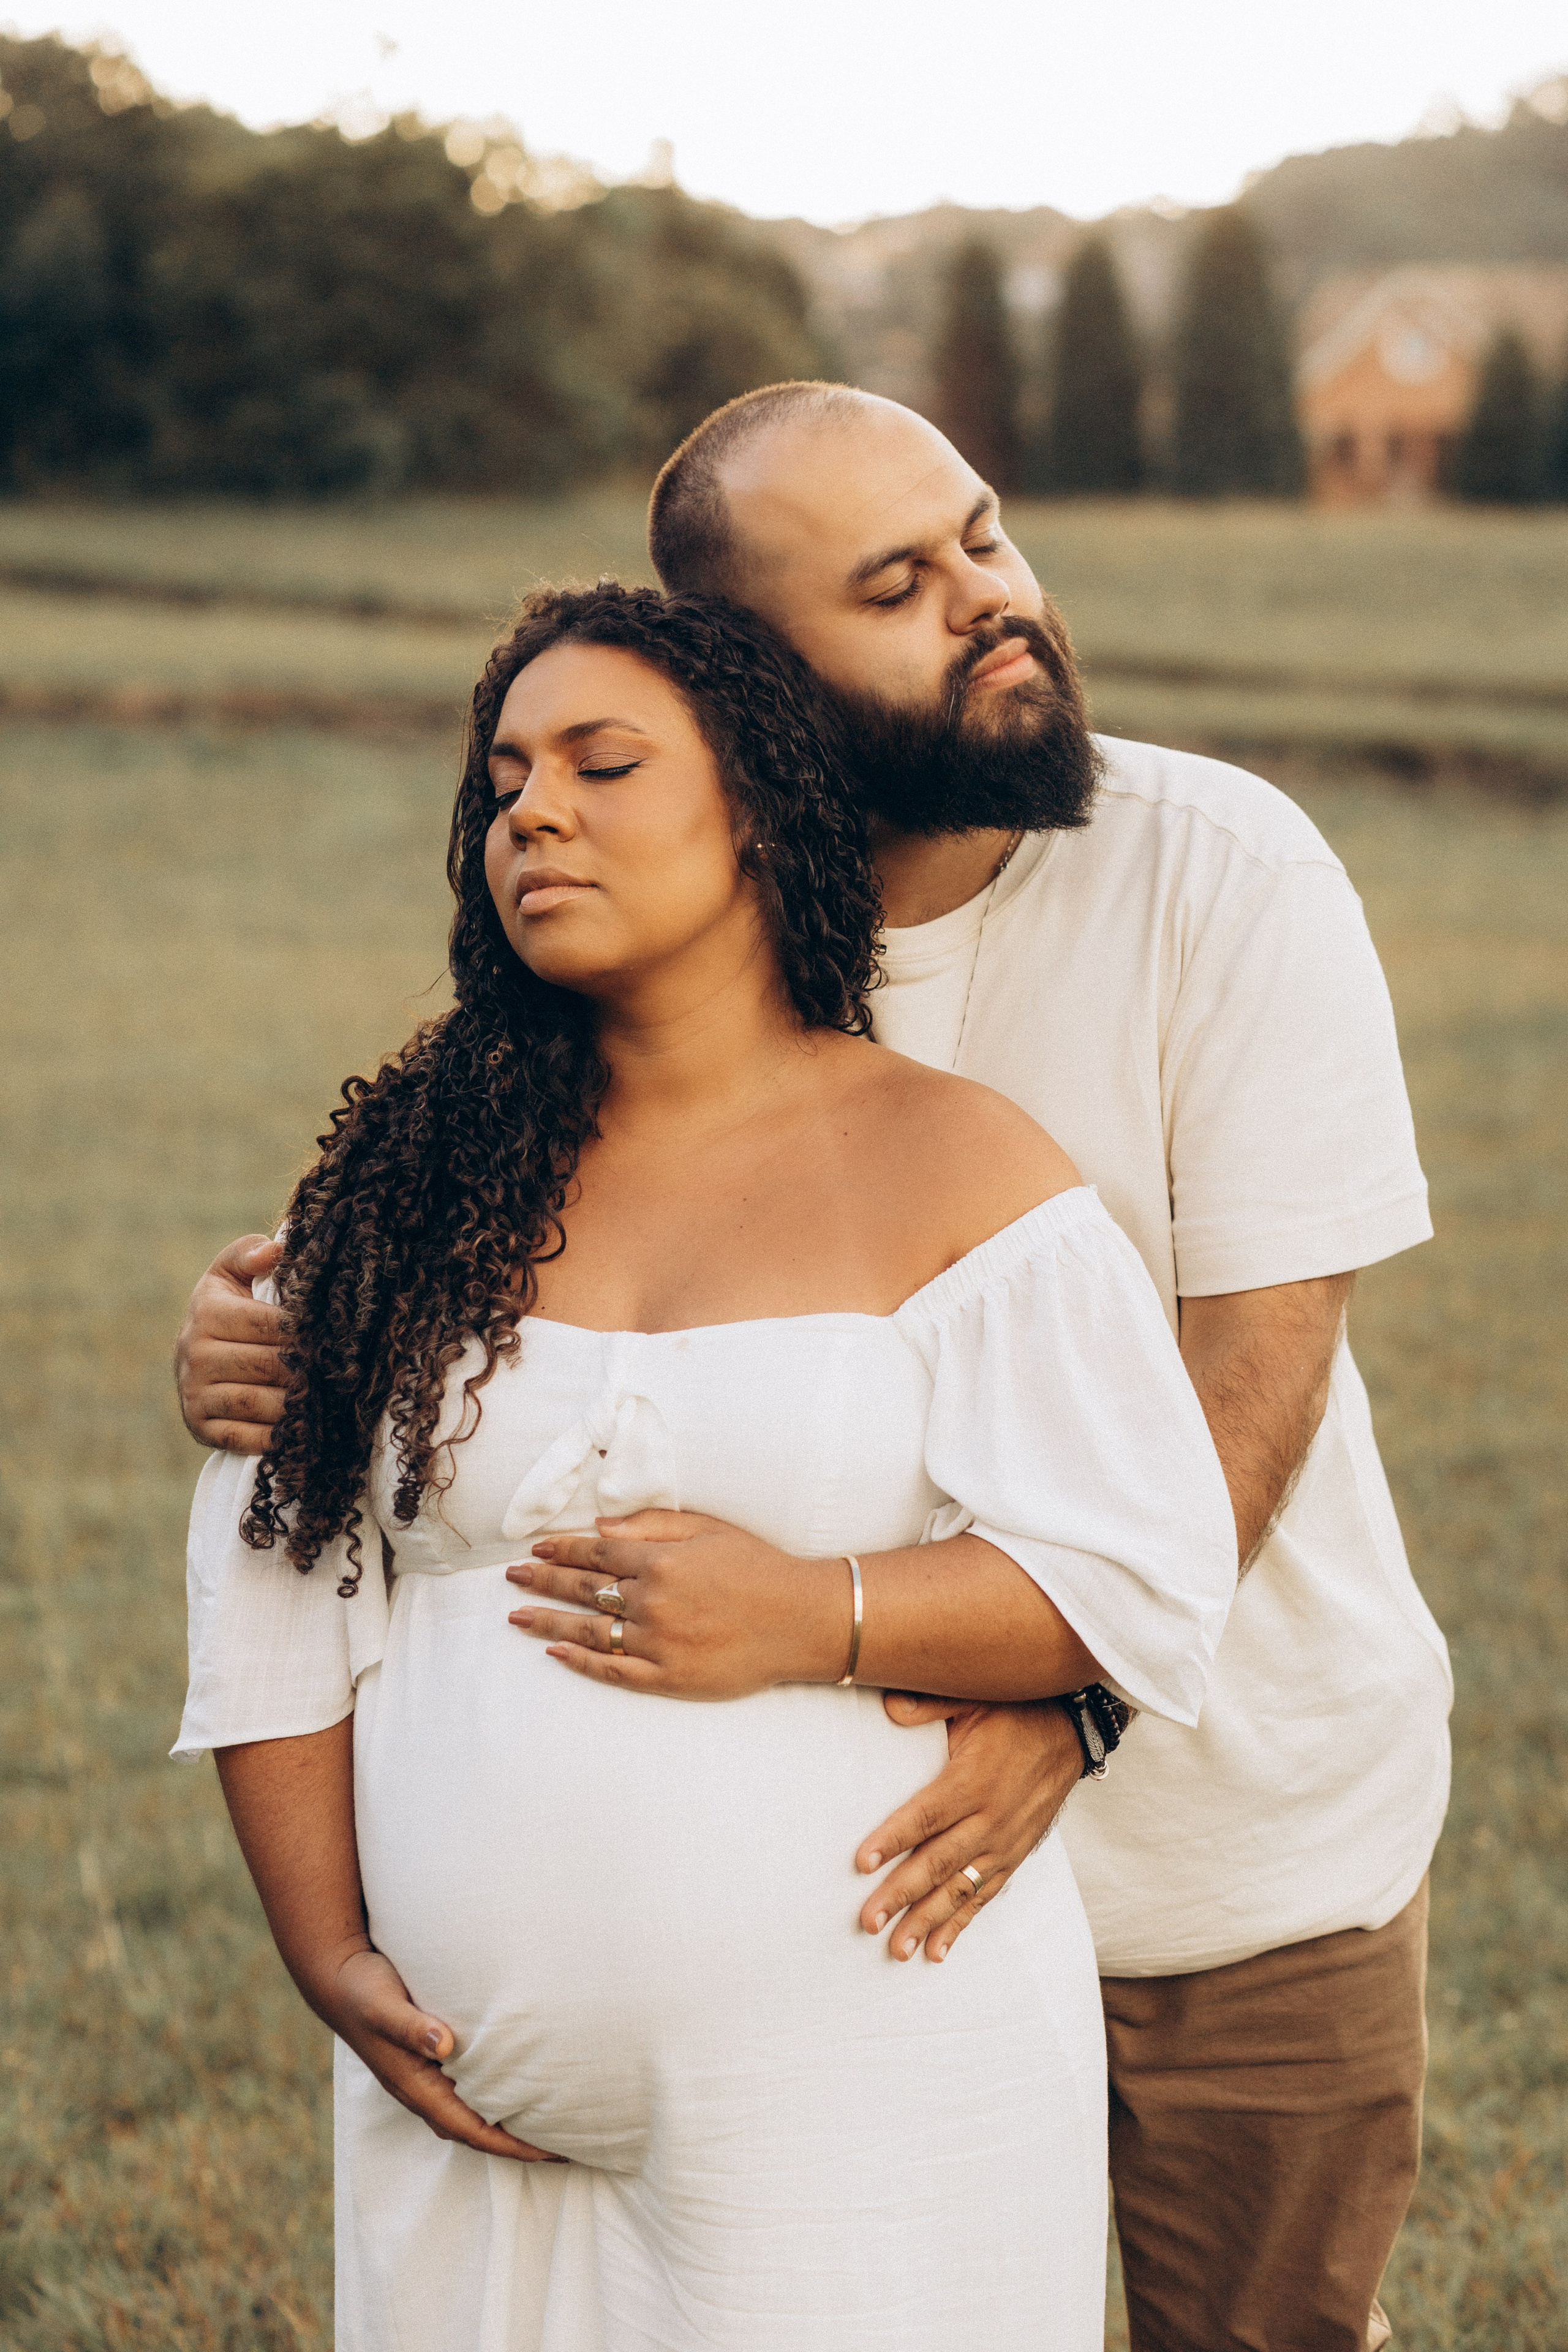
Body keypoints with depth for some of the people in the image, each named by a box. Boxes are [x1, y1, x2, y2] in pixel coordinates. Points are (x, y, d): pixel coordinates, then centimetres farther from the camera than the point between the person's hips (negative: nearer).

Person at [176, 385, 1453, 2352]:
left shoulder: (1223, 870, -15)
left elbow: (1252, 1361, -20)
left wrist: (1065, 1692, -34)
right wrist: (254, 1335, -20)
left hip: (1253, 1844, -2)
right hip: (890, 1836, 2)